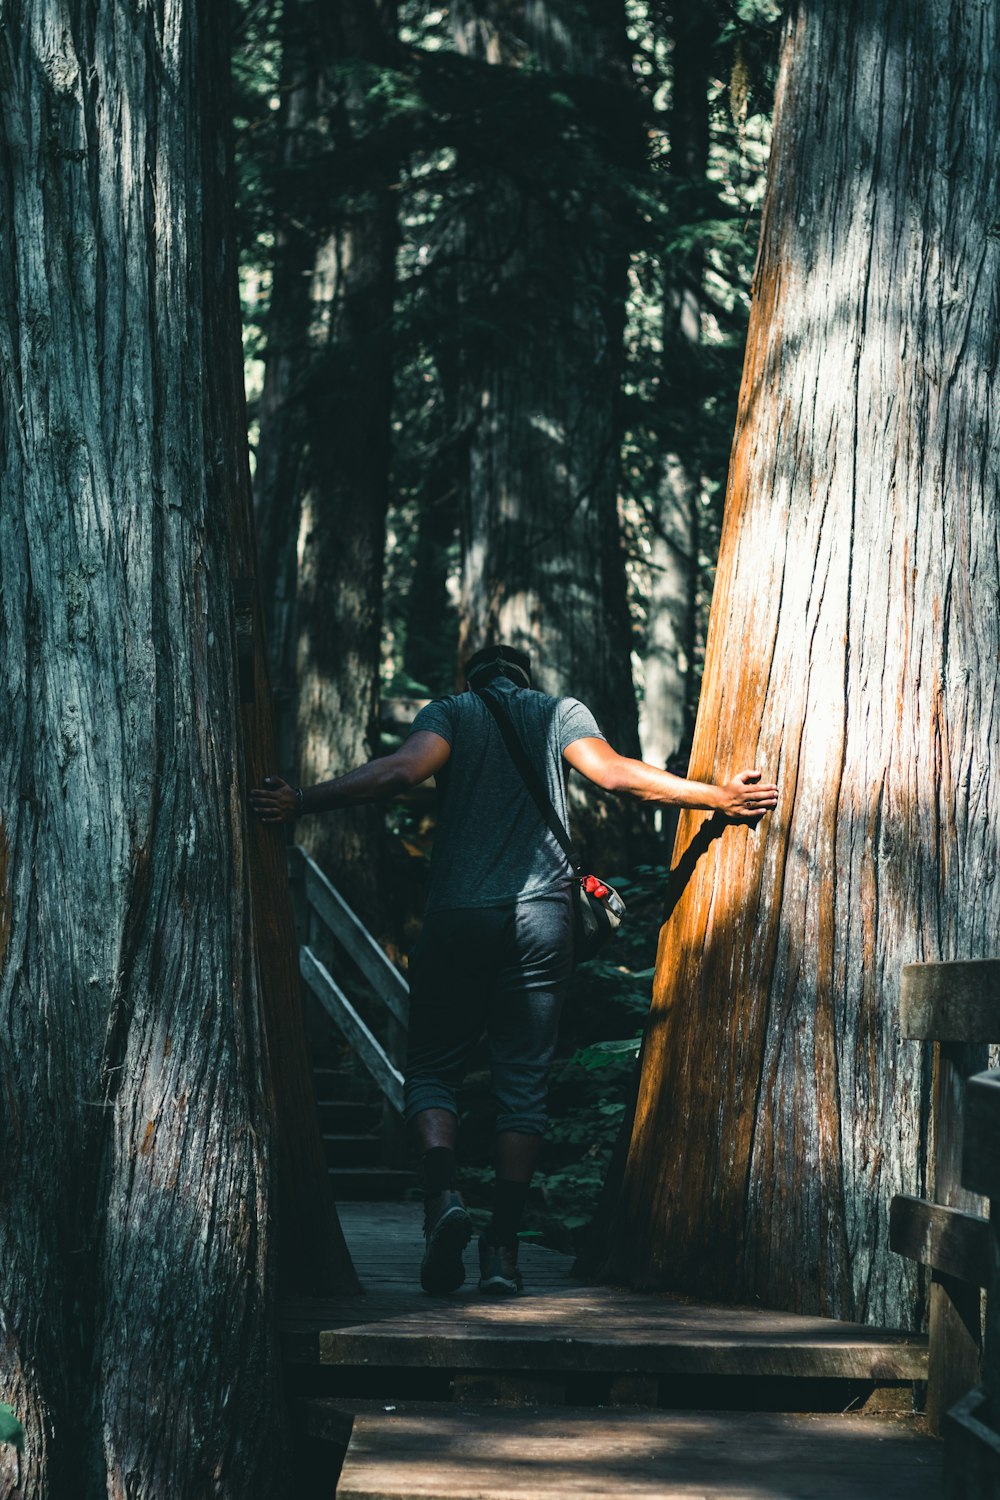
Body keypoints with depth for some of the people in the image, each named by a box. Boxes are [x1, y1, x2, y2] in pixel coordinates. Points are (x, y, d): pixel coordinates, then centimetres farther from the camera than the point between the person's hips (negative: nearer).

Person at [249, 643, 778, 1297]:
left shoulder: (450, 712, 7)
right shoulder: (560, 713, 11)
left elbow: (402, 769, -12)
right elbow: (614, 772, -6)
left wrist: (301, 802, -12)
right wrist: (719, 797, -2)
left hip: (458, 917, -1)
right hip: (543, 920, 1)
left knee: (433, 1069, 9)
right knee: (525, 1082, 6)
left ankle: (443, 1195, -17)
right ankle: (503, 1247, -1)